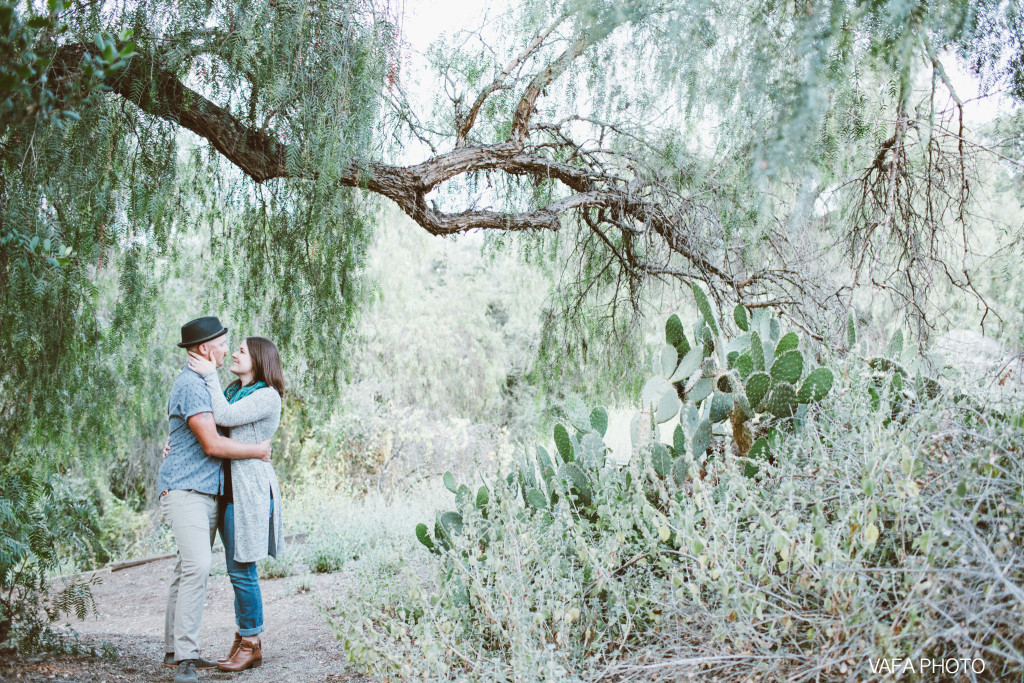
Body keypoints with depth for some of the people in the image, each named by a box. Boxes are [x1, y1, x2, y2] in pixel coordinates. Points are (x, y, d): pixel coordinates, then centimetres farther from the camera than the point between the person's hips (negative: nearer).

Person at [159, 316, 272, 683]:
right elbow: (212, 445, -19)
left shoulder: (204, 384, 20)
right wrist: (258, 450, -8)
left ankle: (175, 649, 17)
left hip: (207, 493, 10)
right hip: (184, 490, -10)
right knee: (197, 565, -21)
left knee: (188, 569, 10)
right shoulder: (190, 385, -14)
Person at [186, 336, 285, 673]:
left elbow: (224, 418, -19)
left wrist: (210, 375, -13)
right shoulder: (232, 391, 15)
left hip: (249, 490, -8)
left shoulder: (268, 396, -10)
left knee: (242, 569, -5)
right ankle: (244, 638, 21)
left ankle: (251, 643, 7)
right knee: (238, 569, 12)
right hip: (228, 489, 8)